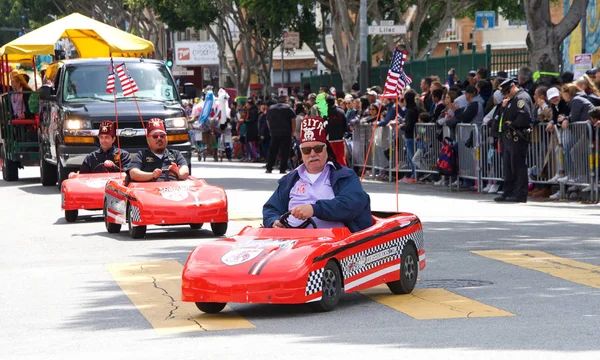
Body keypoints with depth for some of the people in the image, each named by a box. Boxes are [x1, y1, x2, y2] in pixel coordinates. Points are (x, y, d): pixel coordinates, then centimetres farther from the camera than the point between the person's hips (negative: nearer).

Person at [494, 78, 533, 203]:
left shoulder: (521, 98, -11)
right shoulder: (513, 99, 21)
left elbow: (524, 116, -25)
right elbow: (507, 117, 23)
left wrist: (512, 124, -14)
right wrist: (504, 107, 7)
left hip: (517, 137, -11)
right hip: (509, 137, 11)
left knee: (518, 166, -8)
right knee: (508, 167, 14)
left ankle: (520, 194, -5)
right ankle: (508, 193, 20)